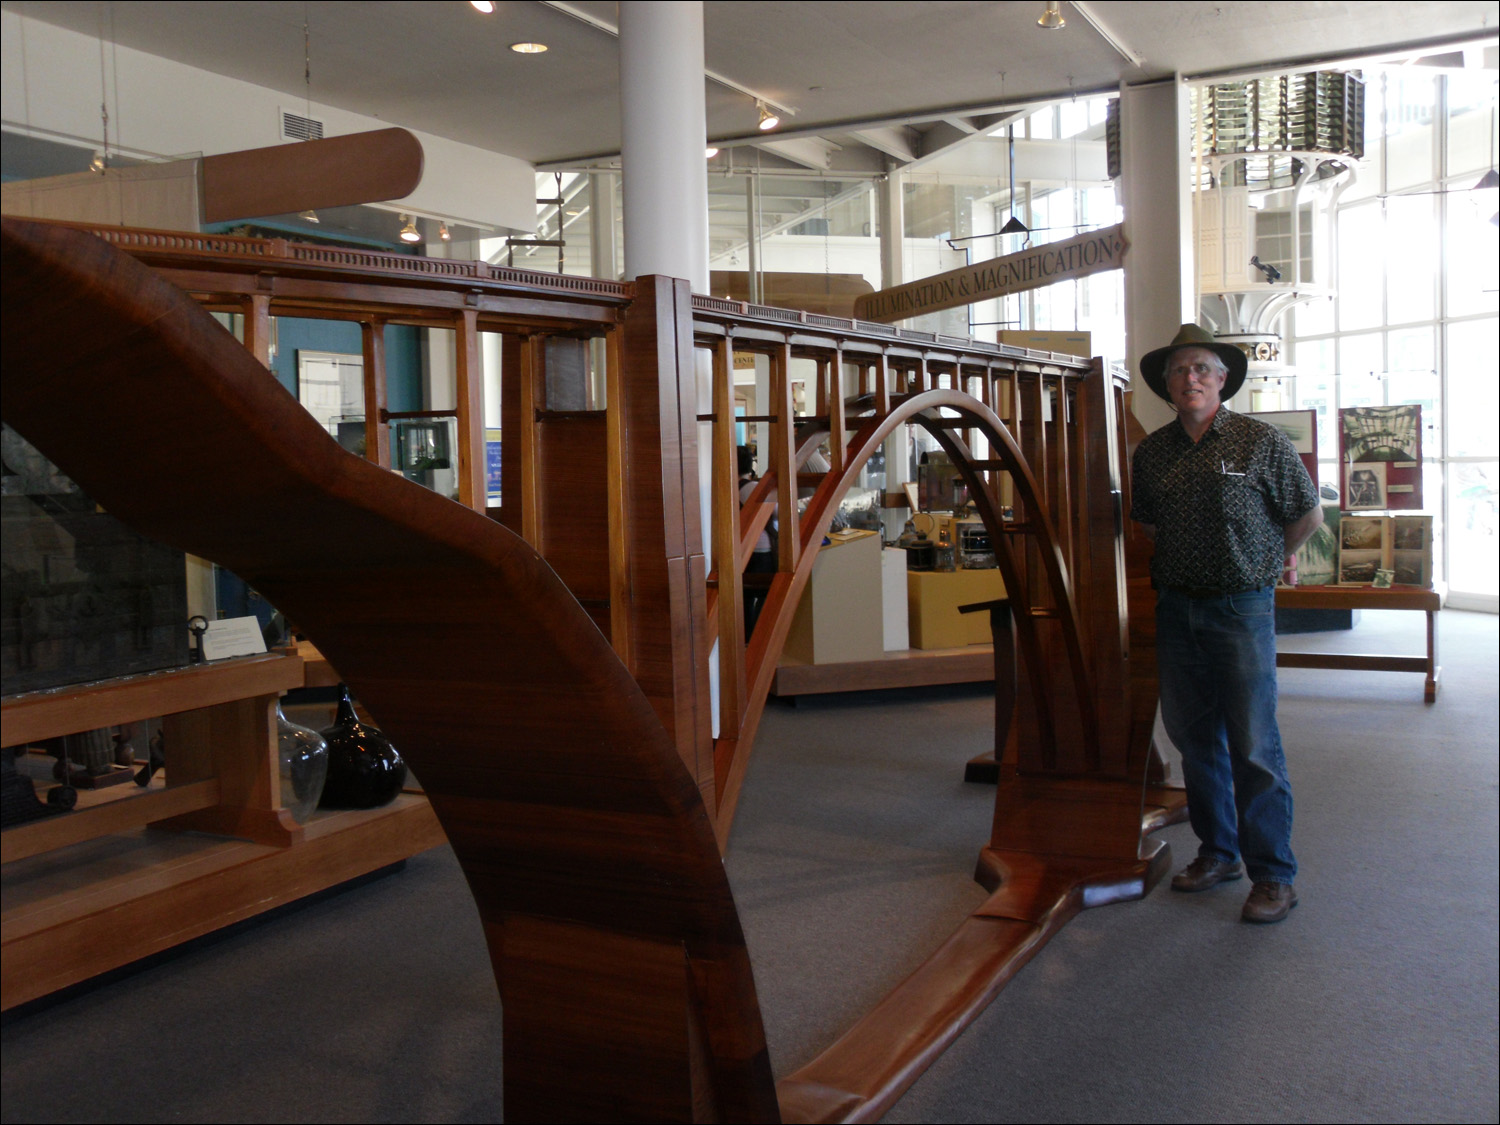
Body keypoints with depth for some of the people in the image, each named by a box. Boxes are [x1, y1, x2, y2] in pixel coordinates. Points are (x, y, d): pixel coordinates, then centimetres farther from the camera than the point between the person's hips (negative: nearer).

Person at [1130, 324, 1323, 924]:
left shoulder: (1262, 443, -4)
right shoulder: (1151, 452, 8)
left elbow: (1308, 515, 6)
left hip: (1242, 609, -4)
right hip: (1176, 610, 5)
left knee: (1253, 745, -4)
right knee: (1195, 738, 11)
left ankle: (1273, 873, 6)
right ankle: (1218, 852, 26)